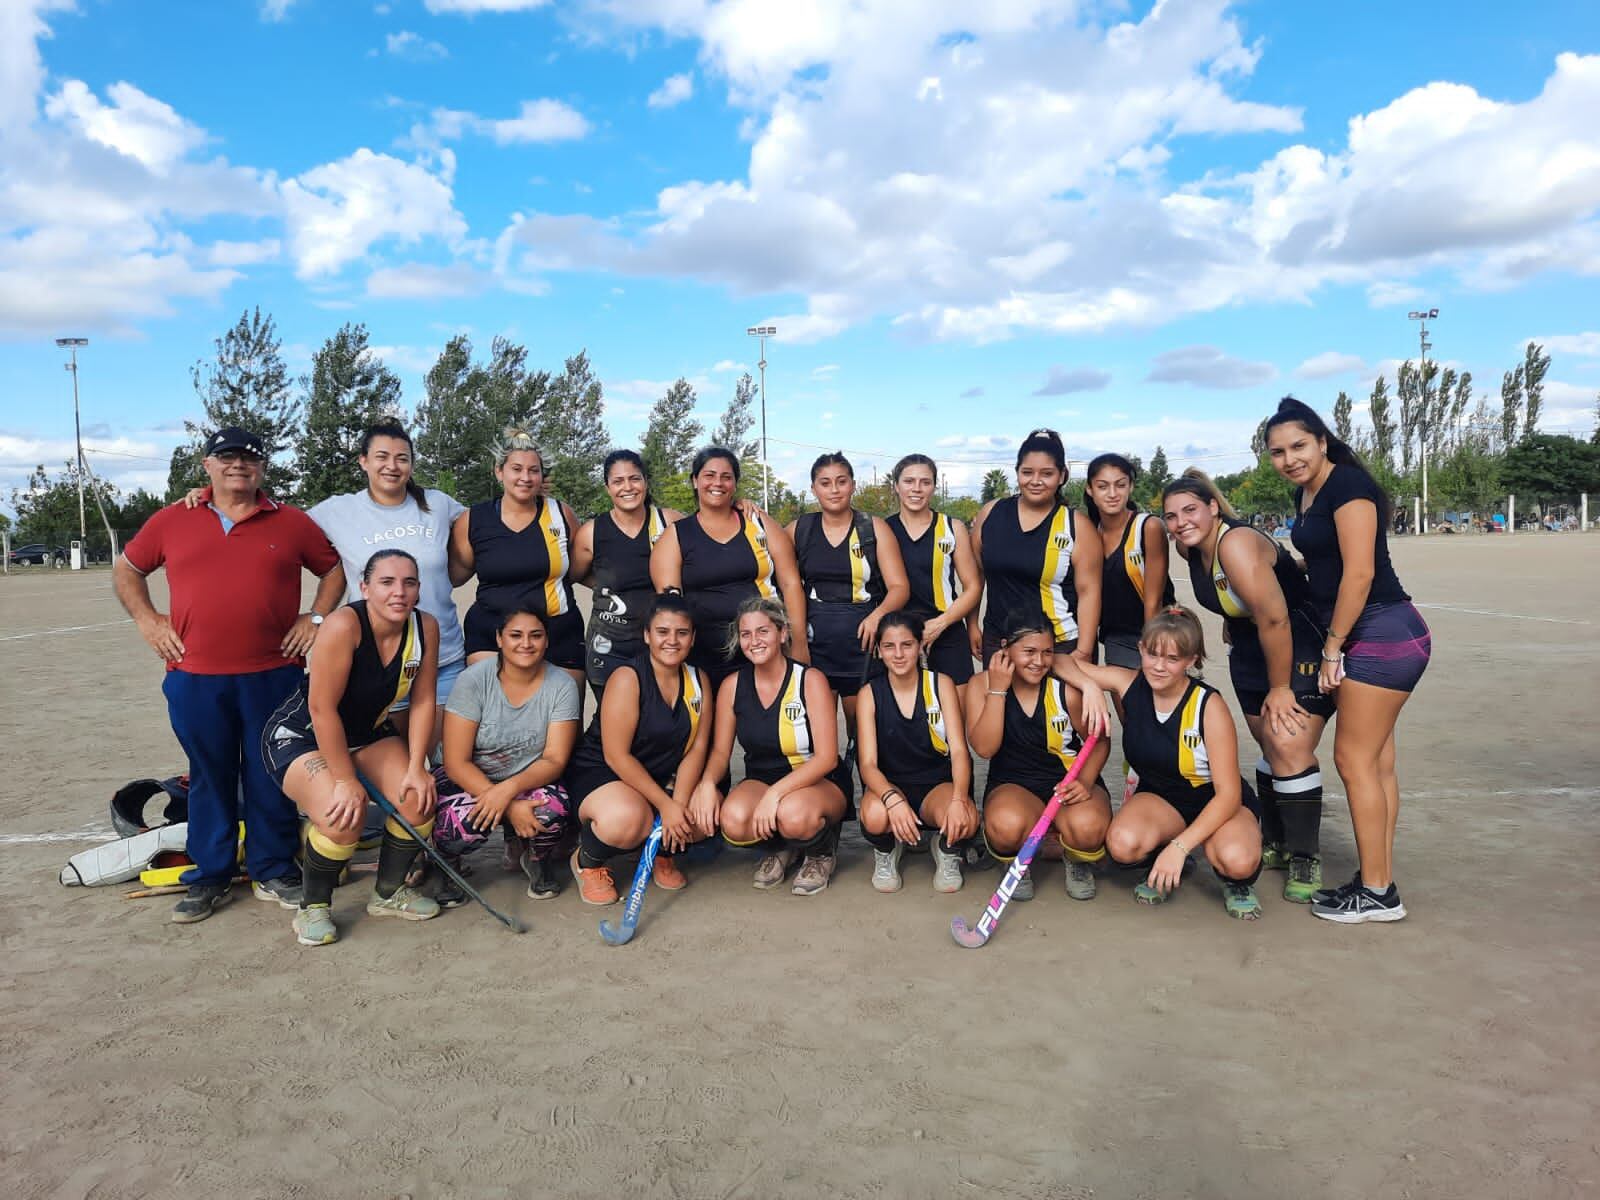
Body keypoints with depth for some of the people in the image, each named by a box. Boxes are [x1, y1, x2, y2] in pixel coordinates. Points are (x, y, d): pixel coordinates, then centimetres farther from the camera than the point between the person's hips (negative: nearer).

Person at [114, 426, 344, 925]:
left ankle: (273, 871, 20)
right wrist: (147, 620, 7)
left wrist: (317, 617, 2)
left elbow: (334, 567, 13)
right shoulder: (172, 521, 8)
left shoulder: (291, 522, 5)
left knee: (271, 778, 6)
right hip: (194, 678, 1)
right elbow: (126, 569, 19)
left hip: (272, 675, -1)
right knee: (209, 779, 10)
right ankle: (210, 877, 22)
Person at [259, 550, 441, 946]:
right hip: (300, 734, -6)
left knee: (419, 801, -13)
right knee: (342, 817, -27)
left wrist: (415, 768, -13)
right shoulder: (344, 625, -31)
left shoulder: (426, 628, -14)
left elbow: (422, 701, -7)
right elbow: (322, 709, -28)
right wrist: (345, 780, -24)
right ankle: (313, 907, 2)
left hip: (368, 732, 6)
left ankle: (389, 892, 13)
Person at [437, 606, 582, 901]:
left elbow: (555, 760, -12)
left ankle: (539, 858, 6)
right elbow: (456, 763, -16)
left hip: (532, 782, 1)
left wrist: (508, 789, -33)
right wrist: (510, 808, -28)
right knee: (464, 819, -35)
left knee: (555, 810, -34)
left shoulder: (562, 685, -9)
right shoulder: (473, 680, -14)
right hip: (472, 781, 0)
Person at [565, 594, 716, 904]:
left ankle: (664, 853, 14)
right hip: (600, 773, -6)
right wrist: (665, 805, -23)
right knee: (626, 820, -37)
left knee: (707, 816, -20)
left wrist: (679, 803, -19)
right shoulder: (627, 678, -18)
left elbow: (696, 749, -4)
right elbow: (616, 756, -20)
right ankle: (587, 861, -1)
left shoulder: (698, 680, 1)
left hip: (663, 778, 6)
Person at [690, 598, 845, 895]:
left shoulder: (810, 680, -11)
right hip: (760, 780, 3)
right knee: (733, 821, -31)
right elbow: (720, 751, 3)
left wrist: (775, 793, -28)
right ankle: (780, 846, 5)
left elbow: (826, 757, -16)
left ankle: (822, 852, 1)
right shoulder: (733, 685, -1)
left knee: (793, 814, -38)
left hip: (817, 783, -3)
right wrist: (707, 782, -21)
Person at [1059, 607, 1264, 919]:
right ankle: (1161, 868, 4)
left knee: (1238, 861, -35)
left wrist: (1180, 846, -32)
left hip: (1217, 803, -2)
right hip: (1160, 797, 3)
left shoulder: (1208, 706, -22)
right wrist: (1090, 685, -27)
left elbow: (1229, 793, -23)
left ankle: (1237, 882, 3)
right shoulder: (1129, 684, -13)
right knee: (1123, 844, -31)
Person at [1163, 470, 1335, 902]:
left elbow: (1274, 620, -27)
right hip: (1250, 648, 8)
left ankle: (1305, 859, -2)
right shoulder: (1191, 548, -2)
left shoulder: (1237, 545, -28)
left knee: (1291, 748, -14)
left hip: (1299, 646, -8)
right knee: (1270, 748, 13)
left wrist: (1280, 688, -19)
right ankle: (1276, 843, 25)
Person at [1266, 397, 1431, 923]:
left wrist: (1332, 646, -15)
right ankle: (1378, 881, 21)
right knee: (1376, 761, 12)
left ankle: (1378, 894, 6)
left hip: (1382, 633, -10)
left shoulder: (1347, 486, -15)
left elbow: (1359, 572, -21)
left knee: (1355, 759, -5)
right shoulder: (1305, 494, 12)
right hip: (1362, 636, 10)